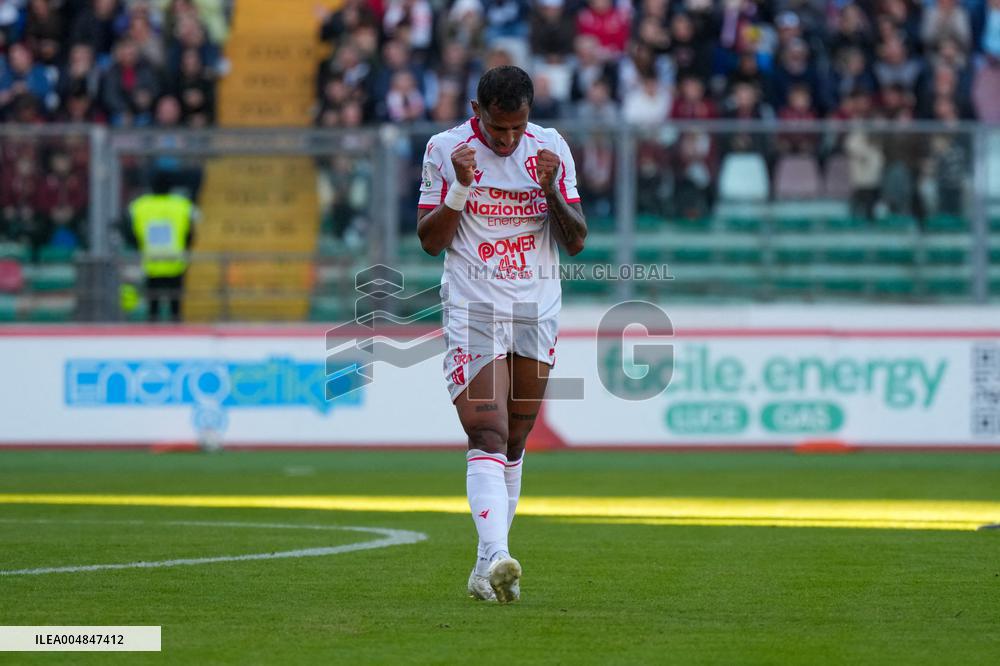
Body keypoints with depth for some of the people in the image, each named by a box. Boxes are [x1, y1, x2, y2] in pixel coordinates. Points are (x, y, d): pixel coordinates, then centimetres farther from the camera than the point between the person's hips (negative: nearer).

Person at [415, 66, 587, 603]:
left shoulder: (551, 149, 1)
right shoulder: (446, 149, -4)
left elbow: (575, 242, 0)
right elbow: (430, 241, -2)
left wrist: (551, 190, -17)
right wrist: (459, 188, -17)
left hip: (537, 311, 3)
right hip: (472, 311, -3)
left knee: (513, 443, 8)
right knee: (487, 436, -18)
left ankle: (486, 568, 17)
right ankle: (497, 557, -31)